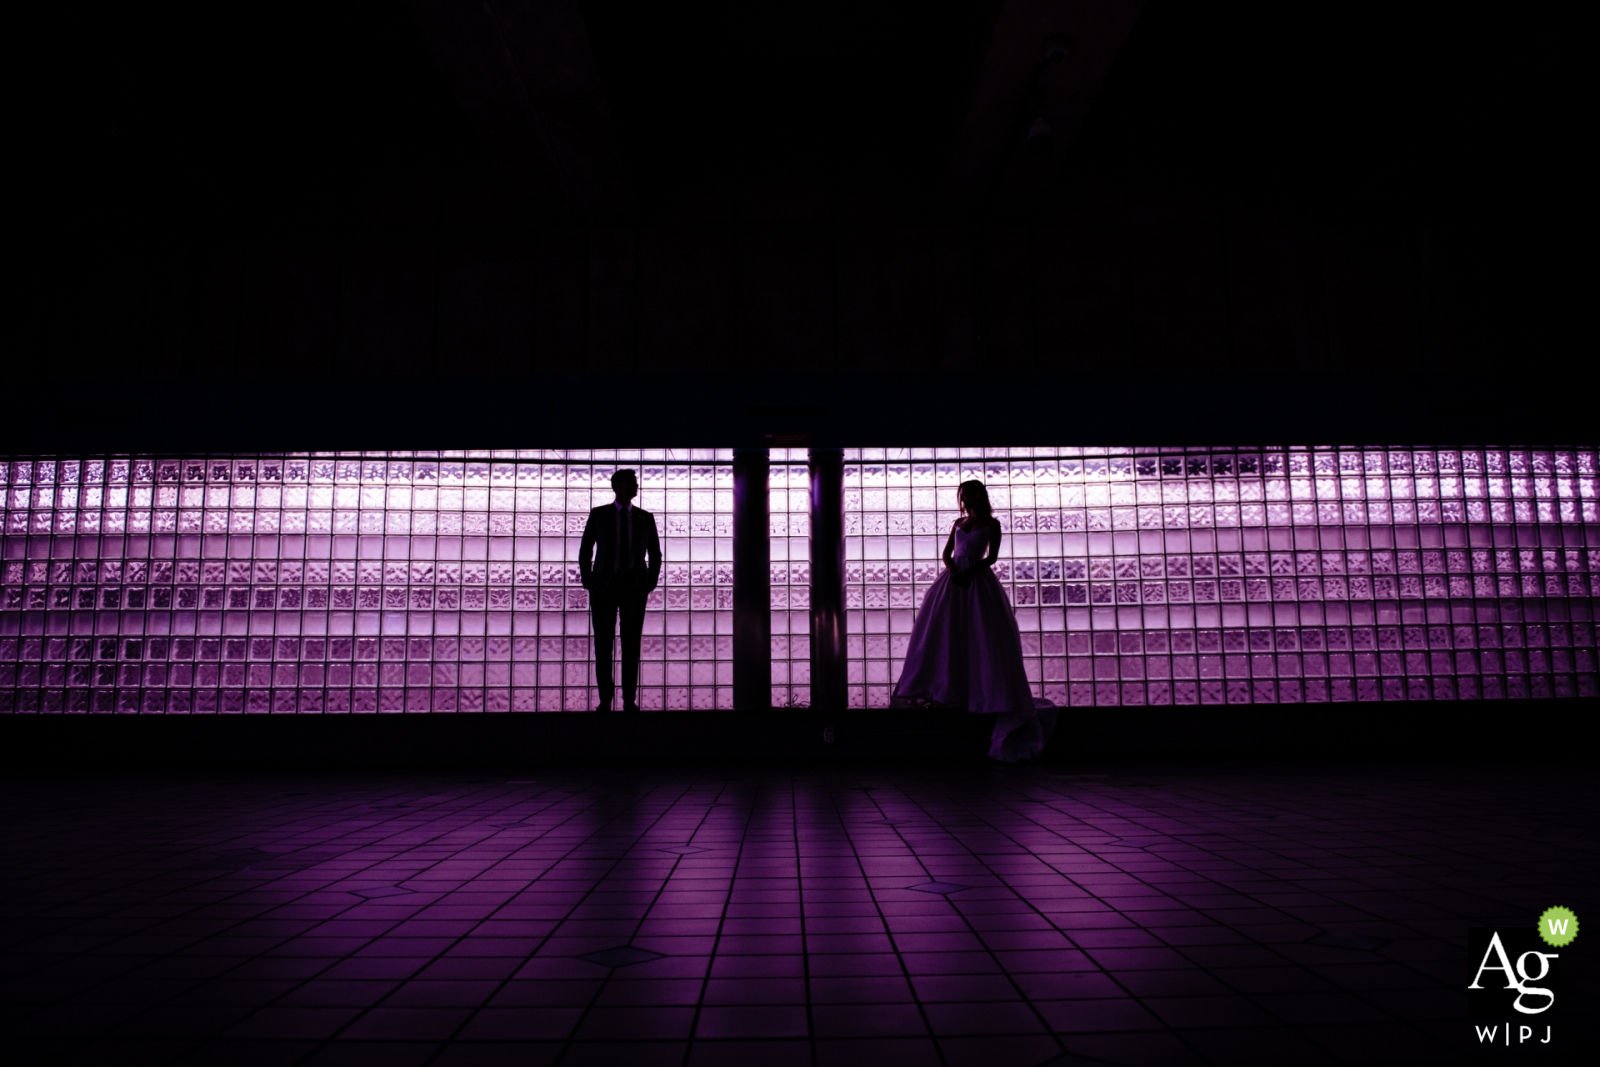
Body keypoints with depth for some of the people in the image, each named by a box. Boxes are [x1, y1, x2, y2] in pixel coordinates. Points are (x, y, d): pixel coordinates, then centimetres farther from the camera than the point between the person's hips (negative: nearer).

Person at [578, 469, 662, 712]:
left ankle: (630, 700, 7)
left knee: (632, 644, 0)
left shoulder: (646, 518, 8)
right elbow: (585, 550, 6)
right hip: (604, 585, -1)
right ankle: (605, 699, 9)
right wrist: (587, 582, -2)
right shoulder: (598, 515, 4)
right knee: (602, 644, 0)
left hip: (634, 587, 1)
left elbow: (655, 553, 13)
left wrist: (651, 583, 1)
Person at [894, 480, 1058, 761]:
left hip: (978, 580, -4)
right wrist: (953, 570, -8)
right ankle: (943, 692, -3)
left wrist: (968, 572, -15)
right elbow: (946, 553, 12)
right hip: (952, 579, 5)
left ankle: (986, 694, -4)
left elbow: (992, 557, -4)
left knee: (983, 637, -8)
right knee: (943, 635, -4)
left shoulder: (991, 523, 5)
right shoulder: (958, 523, 18)